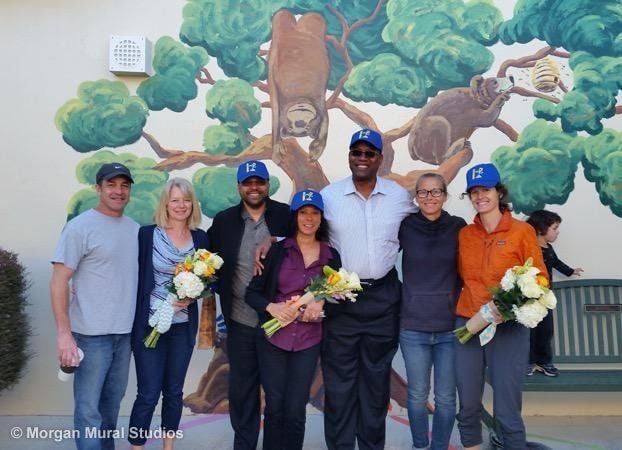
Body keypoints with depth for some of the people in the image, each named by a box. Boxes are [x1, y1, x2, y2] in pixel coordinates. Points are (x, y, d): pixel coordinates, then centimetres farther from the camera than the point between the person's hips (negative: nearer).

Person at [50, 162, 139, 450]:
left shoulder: (135, 229, 7)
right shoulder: (80, 227, -9)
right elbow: (58, 282, -11)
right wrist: (64, 333, -16)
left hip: (125, 332, 6)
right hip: (92, 333, -5)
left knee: (113, 402, 18)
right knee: (88, 408, 2)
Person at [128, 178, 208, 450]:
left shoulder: (201, 238, 2)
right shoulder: (147, 234, -7)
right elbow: (135, 277, -6)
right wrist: (134, 318, -10)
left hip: (184, 325, 4)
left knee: (174, 391, 15)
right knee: (148, 394, 1)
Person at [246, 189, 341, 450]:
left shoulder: (331, 257, 3)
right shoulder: (278, 250, -2)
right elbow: (251, 292, -1)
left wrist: (321, 305, -10)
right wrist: (271, 307, -20)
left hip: (308, 342, 1)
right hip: (273, 339, -1)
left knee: (295, 410, 4)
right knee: (274, 407, 7)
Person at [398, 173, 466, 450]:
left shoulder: (458, 227, 0)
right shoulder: (405, 226, -2)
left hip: (451, 325, 0)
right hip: (413, 326, 0)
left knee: (446, 397, 9)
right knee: (417, 395, 11)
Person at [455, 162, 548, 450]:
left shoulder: (522, 231, -3)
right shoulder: (464, 234, 7)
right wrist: (475, 307, 5)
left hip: (508, 328, -3)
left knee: (507, 412, 1)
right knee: (468, 406, 12)